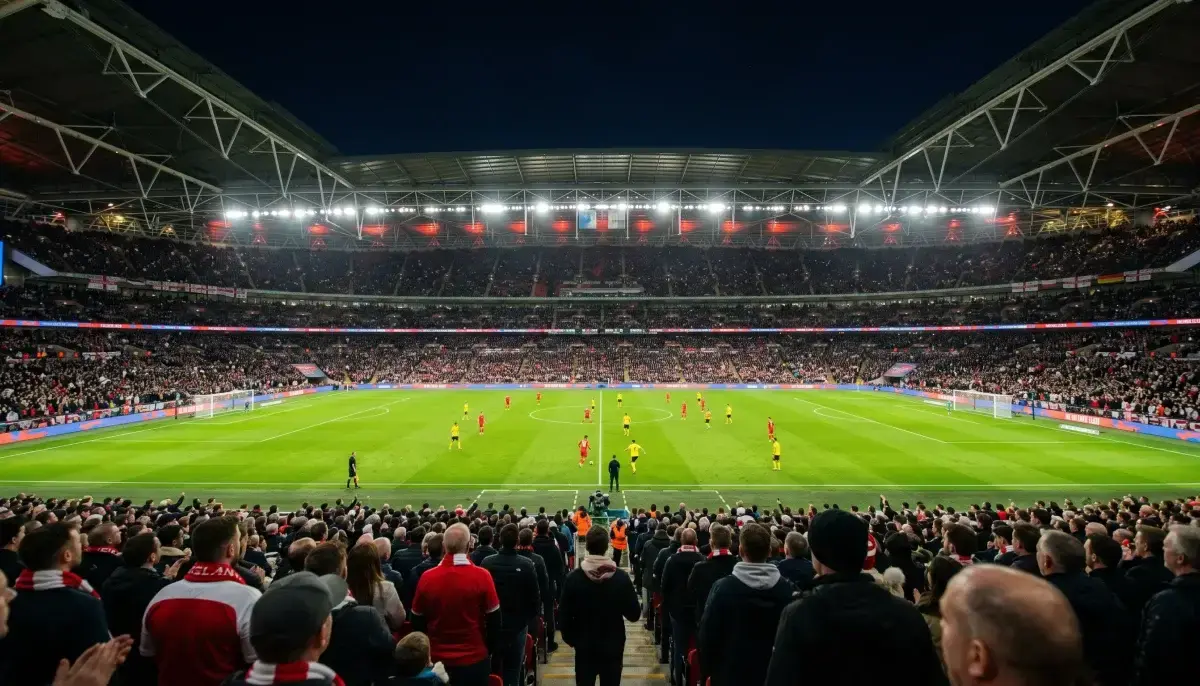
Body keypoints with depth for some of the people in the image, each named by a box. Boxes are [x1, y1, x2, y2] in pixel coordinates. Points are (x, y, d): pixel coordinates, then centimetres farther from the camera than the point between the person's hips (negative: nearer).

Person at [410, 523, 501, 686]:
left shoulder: (426, 577, -10)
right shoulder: (482, 576, -17)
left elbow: (417, 621, 1)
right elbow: (494, 619, -9)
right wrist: (491, 648, 7)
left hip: (438, 659, 2)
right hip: (474, 658, -2)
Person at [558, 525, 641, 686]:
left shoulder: (573, 577, -13)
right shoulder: (621, 577, -12)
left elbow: (564, 615, -8)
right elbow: (634, 615, -7)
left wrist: (570, 638, 8)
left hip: (584, 646, 0)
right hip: (613, 646, 0)